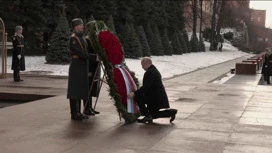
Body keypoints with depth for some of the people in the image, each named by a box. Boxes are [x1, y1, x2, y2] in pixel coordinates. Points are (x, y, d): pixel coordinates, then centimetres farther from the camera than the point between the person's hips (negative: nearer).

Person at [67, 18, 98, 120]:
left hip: (83, 66, 9)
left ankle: (78, 112, 20)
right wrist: (94, 57, -24)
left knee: (81, 89, 12)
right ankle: (74, 114, 4)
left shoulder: (82, 37, 15)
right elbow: (81, 53, -22)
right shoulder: (73, 38, -13)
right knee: (75, 90, -3)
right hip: (76, 67, -9)